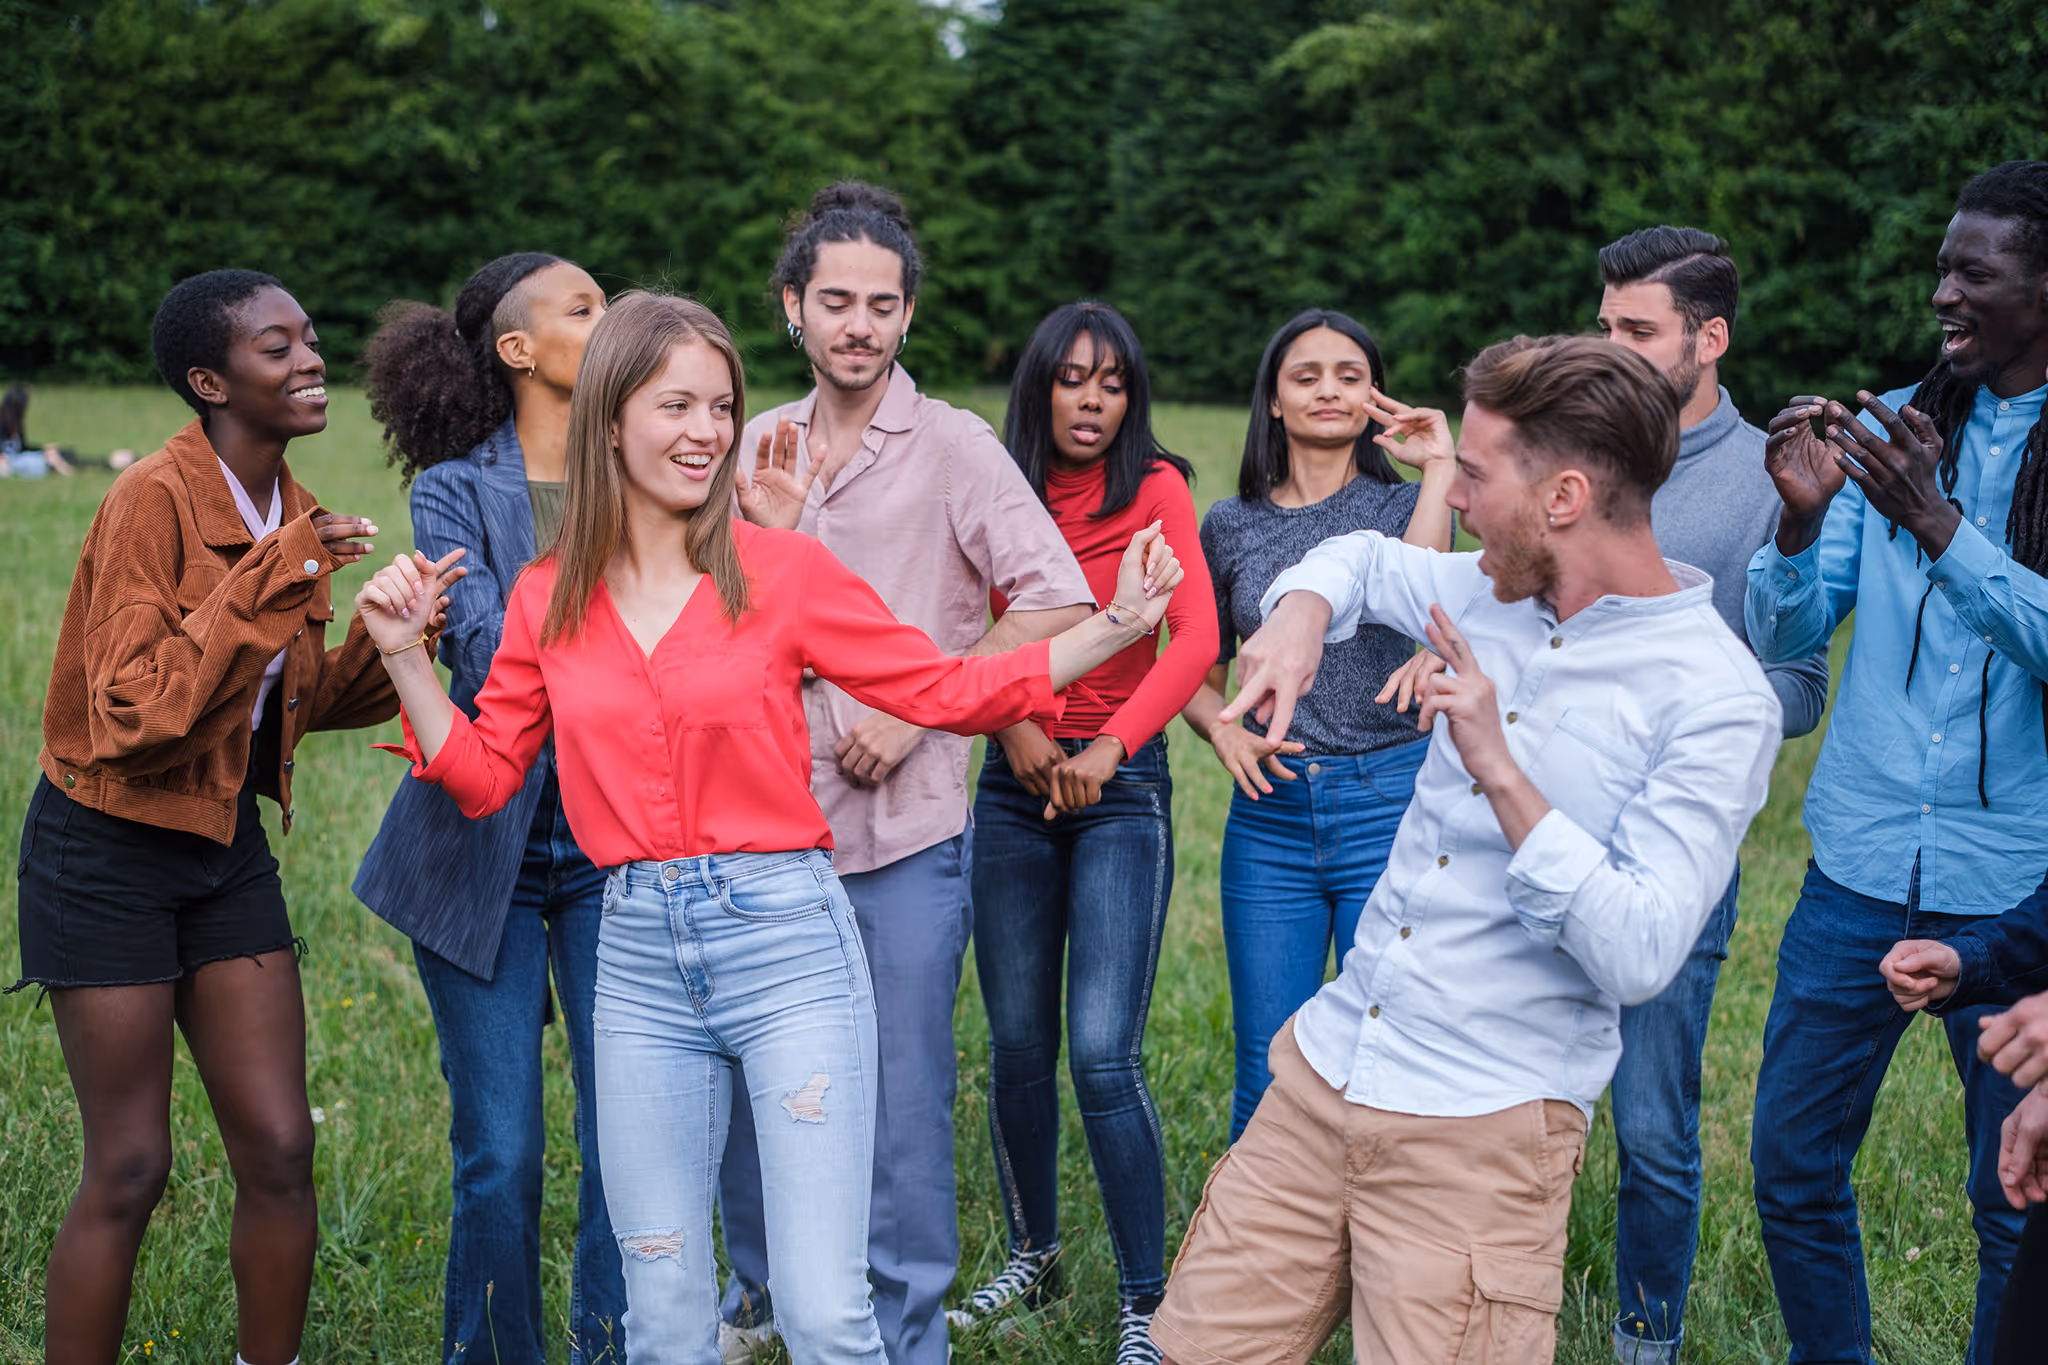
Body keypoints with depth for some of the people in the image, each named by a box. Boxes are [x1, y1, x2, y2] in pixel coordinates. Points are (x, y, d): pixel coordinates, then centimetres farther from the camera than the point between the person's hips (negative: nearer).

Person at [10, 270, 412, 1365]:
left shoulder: (287, 512, 5)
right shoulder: (154, 500, -19)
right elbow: (134, 717, -26)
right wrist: (267, 581, -28)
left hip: (226, 843, 7)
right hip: (109, 851, -7)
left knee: (280, 1151, 5)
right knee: (130, 1170, -2)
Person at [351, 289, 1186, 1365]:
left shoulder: (783, 570, -1)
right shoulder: (548, 598, 7)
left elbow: (949, 690, 1)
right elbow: (483, 775, 12)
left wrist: (1115, 626, -7)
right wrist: (404, 653, 2)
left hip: (785, 940, -3)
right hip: (639, 954, 3)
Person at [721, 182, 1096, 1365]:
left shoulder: (954, 447, -5)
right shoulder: (759, 448, 10)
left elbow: (1060, 604, -12)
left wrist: (916, 708, -15)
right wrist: (764, 531, -9)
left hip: (905, 832, -4)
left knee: (905, 1100, 3)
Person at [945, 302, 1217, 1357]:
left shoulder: (1157, 488, -3)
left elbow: (1195, 637, -14)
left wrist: (1110, 747, -28)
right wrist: (1014, 728, -16)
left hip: (1122, 789, -3)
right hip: (1015, 788, 4)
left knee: (1104, 1056, -11)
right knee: (1018, 1048, 9)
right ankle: (1034, 1257, 29)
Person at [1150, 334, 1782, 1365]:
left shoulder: (1717, 700, -14)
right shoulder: (1499, 594, 7)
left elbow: (1637, 958, -21)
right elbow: (1364, 557, 28)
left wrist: (1500, 772, -26)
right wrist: (1300, 614, 6)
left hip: (1482, 1126, -6)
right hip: (1324, 1065, 6)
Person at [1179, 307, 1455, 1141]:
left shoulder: (1404, 502, 4)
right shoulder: (1230, 525, 11)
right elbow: (1199, 676, 16)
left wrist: (1438, 469, -13)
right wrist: (1223, 730, -5)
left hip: (1390, 801, -2)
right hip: (1271, 812, 2)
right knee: (1266, 1078, 6)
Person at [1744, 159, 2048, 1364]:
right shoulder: (1895, 425, 5)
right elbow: (1786, 637, 4)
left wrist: (1935, 523, -25)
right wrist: (1801, 518, -14)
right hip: (1863, 863, 3)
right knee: (1793, 1167, 10)